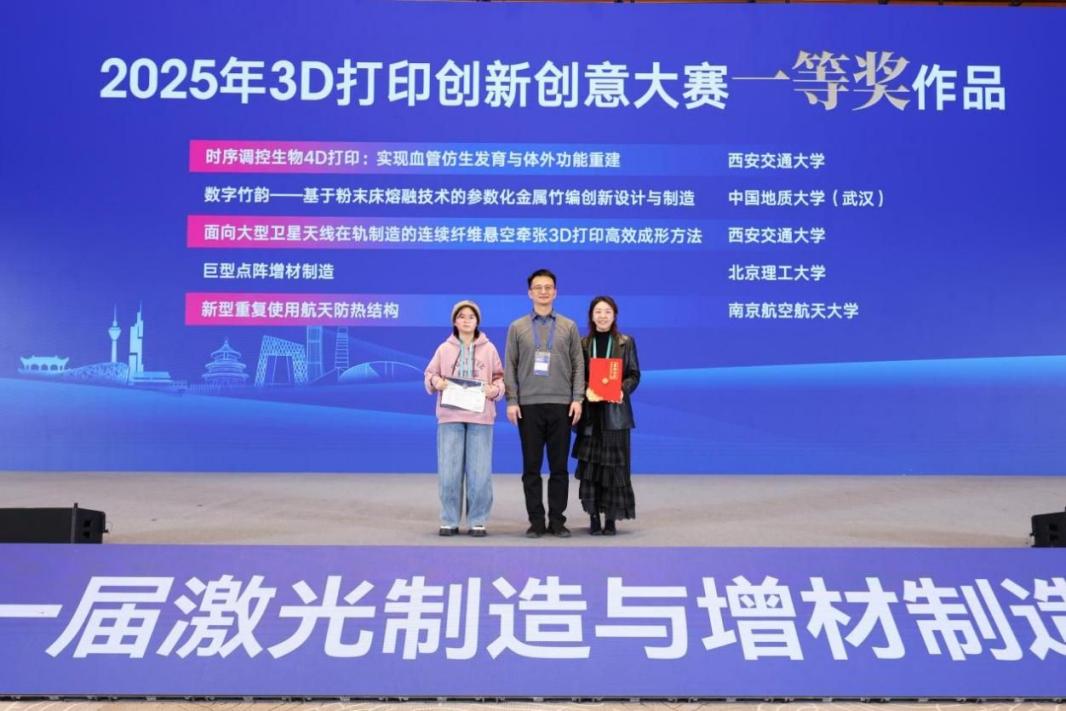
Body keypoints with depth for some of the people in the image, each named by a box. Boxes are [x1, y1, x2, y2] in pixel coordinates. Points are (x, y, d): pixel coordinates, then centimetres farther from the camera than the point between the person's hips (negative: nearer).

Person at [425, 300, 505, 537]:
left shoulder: (489, 349, 7)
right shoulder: (444, 349, 8)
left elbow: (500, 378, 9)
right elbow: (430, 374, 11)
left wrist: (494, 389, -11)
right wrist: (436, 381, -10)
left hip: (480, 417, 0)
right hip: (450, 416, 1)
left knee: (479, 471, 0)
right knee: (449, 471, 0)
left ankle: (478, 521, 9)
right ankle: (449, 521, 11)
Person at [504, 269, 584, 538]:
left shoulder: (569, 327, 8)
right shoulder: (517, 327, 6)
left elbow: (578, 365, 5)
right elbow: (510, 367, 4)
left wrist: (577, 399, -4)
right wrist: (511, 401, -4)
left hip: (561, 405, 0)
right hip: (528, 405, 0)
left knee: (559, 466, 3)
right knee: (531, 467, 3)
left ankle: (557, 520, 12)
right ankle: (536, 521, 11)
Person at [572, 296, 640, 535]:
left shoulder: (625, 342, 6)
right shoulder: (582, 343, 7)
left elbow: (634, 374, 4)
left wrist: (622, 390, -15)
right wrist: (585, 390, -15)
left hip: (616, 410, -1)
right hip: (590, 411, 1)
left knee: (614, 466, 0)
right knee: (590, 465, 0)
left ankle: (611, 519, 8)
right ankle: (593, 517, 9)